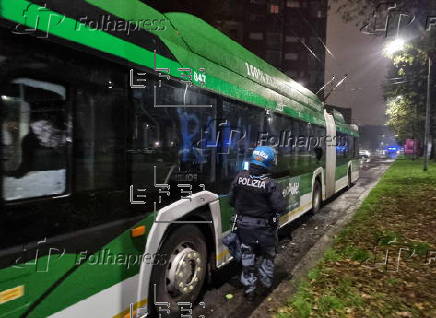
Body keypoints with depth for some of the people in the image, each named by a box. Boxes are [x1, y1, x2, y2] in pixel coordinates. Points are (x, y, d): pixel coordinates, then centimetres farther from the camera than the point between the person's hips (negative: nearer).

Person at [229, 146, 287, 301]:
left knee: (247, 257, 18)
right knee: (268, 254, 25)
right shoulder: (270, 184, -24)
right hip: (264, 227, -2)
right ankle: (266, 281, 41)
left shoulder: (240, 177, -13)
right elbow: (281, 208, -22)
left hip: (244, 224, 3)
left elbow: (232, 201, -3)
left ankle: (249, 289, 27)